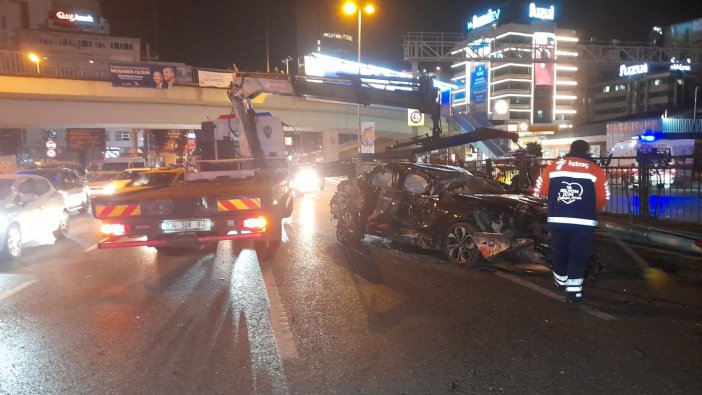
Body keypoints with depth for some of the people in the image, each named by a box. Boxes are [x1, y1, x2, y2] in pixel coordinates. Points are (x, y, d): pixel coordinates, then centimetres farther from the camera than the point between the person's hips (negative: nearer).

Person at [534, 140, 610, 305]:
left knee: (559, 252, 19)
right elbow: (604, 198, 4)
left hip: (557, 220, 3)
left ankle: (560, 282, 38)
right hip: (583, 222, -2)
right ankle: (573, 291, 3)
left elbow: (539, 190, 9)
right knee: (578, 256, 6)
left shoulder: (553, 167, 7)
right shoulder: (595, 170, 3)